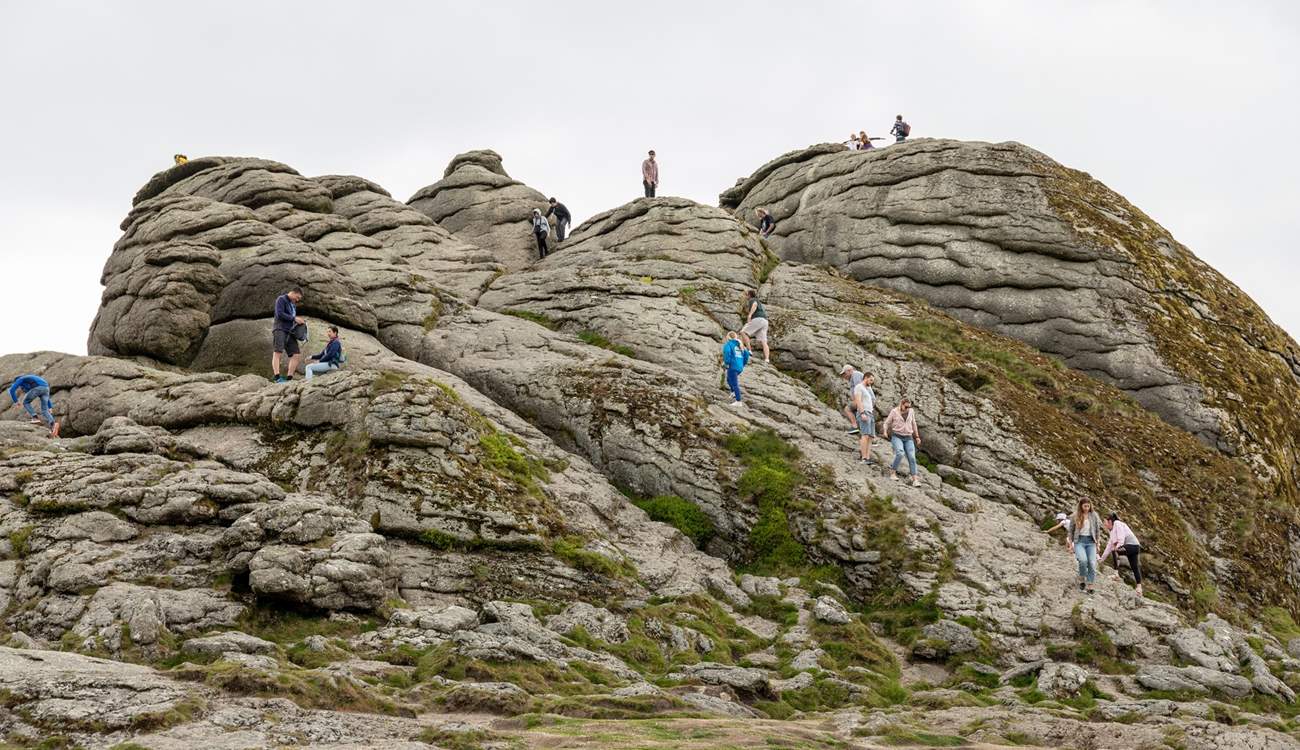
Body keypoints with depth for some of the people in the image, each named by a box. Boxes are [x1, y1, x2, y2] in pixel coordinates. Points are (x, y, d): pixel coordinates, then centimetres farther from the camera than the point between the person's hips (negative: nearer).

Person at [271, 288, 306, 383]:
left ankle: (289, 378, -3)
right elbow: (279, 314, -13)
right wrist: (294, 318, -13)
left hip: (289, 332, 8)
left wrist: (299, 321, 11)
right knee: (278, 352, -19)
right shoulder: (281, 299, 0)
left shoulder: (293, 305, 26)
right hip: (279, 329, -8)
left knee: (296, 354, -3)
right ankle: (276, 376, -31)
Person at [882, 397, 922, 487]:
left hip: (908, 438, 3)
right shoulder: (894, 411, -5)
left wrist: (917, 436, 17)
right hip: (896, 437, -3)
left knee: (912, 457, -13)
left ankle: (915, 480, -15)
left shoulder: (911, 411, 5)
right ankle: (894, 472, -10)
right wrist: (885, 432, -17)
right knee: (900, 453, -29)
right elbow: (887, 423, 2)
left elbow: (913, 424, 16)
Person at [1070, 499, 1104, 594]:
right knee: (1083, 560, -26)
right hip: (1079, 541, -2)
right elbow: (1071, 531, 10)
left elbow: (1098, 530, 12)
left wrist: (1097, 543, 10)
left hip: (1091, 541, 2)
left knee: (1092, 563, -9)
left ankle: (1090, 586, -2)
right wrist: (1071, 543, 7)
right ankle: (1082, 580, -5)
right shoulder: (1075, 516, 3)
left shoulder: (1094, 516, 6)